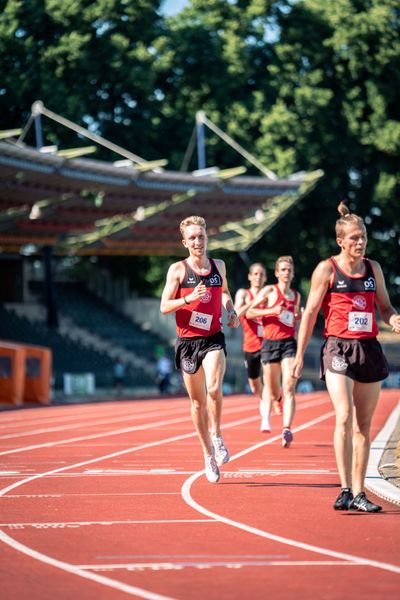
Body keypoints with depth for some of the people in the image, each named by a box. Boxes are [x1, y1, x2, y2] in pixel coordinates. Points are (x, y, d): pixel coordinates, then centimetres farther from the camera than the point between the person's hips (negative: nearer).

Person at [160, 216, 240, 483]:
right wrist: (188, 299, -21)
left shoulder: (219, 266, 8)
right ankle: (208, 454, 22)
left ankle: (217, 435, -3)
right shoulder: (178, 269, -2)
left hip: (214, 339, 1)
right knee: (198, 401, 7)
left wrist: (231, 311, 10)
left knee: (214, 389, -25)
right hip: (188, 340, -1)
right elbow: (164, 306, -5)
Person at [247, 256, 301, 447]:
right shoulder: (269, 291, 2)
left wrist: (301, 317, 10)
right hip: (270, 343, -2)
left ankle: (287, 430, -23)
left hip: (289, 343, 2)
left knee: (289, 388, -15)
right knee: (272, 390, 7)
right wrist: (271, 311, -13)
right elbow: (249, 312, -1)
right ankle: (266, 417, 41)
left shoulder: (296, 295, 15)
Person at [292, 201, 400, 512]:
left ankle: (359, 492, 11)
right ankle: (346, 490, -19)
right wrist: (300, 354, 2)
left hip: (369, 350, 4)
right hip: (338, 348, -4)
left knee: (363, 424, 6)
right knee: (344, 418, -18)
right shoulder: (327, 269, -2)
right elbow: (310, 312, 2)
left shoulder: (373, 268, 10)